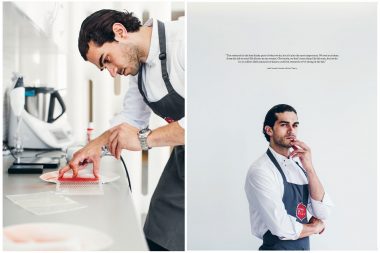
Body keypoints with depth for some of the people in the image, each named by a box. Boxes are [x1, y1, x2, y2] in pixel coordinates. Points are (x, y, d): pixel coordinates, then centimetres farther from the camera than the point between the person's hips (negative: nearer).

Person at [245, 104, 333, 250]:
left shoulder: (299, 165, 1)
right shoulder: (260, 171, -19)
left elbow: (323, 213, -6)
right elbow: (283, 229, -25)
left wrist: (309, 168, -16)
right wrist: (315, 227, -7)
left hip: (304, 246, 6)